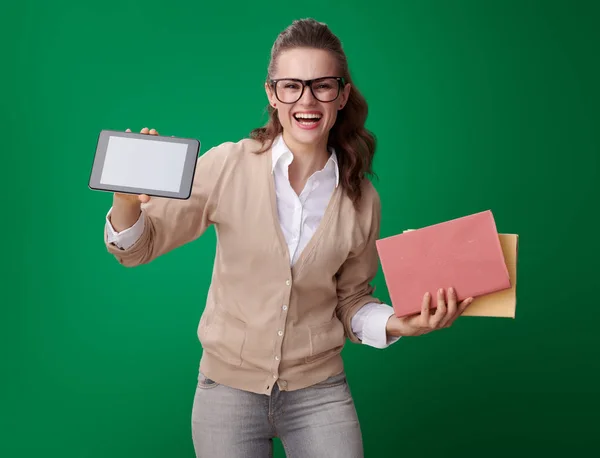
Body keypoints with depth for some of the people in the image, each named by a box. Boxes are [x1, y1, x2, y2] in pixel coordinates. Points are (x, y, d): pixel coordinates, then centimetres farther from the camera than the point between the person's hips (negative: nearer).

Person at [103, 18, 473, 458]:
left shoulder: (362, 201, -5)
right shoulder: (229, 166, -12)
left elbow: (351, 302, 6)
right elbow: (138, 249, -6)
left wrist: (396, 323, -14)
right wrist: (127, 198, -26)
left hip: (319, 391, 2)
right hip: (229, 385, -1)